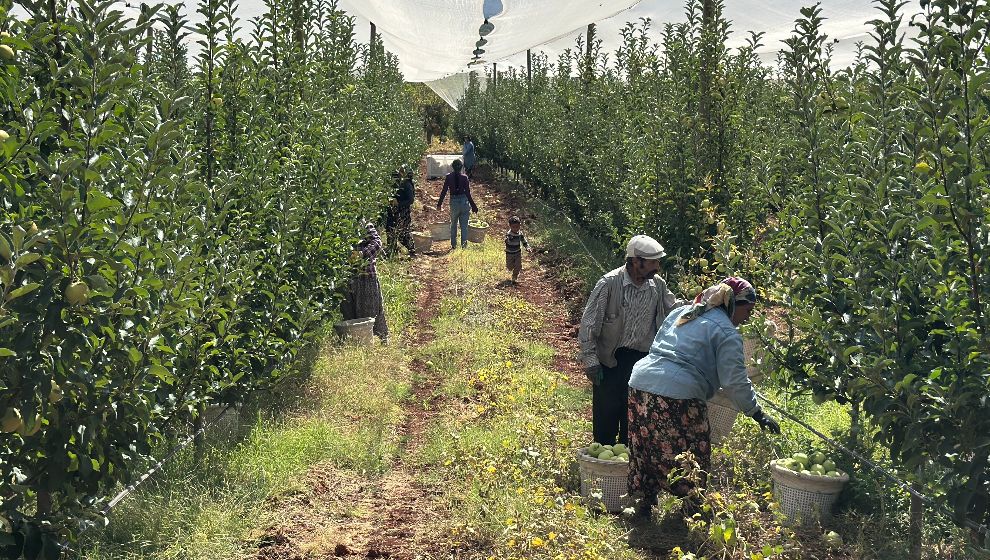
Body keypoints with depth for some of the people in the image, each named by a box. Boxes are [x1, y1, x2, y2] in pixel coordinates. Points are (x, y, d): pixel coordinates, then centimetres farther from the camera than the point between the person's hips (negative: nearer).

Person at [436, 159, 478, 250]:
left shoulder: (448, 177, -5)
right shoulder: (464, 177, -8)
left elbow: (444, 191, -2)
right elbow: (468, 193, -9)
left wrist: (439, 204, 8)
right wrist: (473, 206, -4)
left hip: (454, 202, 1)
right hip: (464, 202, -1)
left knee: (453, 225, 18)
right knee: (464, 226, 5)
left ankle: (453, 245, 21)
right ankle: (464, 246, 0)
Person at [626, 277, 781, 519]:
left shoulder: (681, 313, 20)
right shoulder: (726, 332, -2)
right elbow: (735, 381, -6)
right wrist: (758, 415, 1)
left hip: (640, 383, 7)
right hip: (678, 397, -7)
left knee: (648, 450, 18)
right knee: (692, 459, 9)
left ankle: (645, 502, 28)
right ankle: (693, 508, 17)